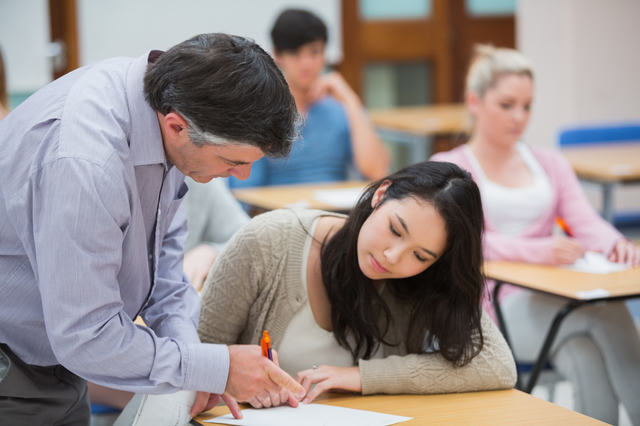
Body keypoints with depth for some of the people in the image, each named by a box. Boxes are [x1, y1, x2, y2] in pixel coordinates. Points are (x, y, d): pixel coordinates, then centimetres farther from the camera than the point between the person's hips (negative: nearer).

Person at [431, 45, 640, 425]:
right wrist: (538, 251, -31)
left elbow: (586, 221, 5)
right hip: (494, 304, -4)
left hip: (555, 300, 4)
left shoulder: (549, 163, 22)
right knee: (607, 312, -32)